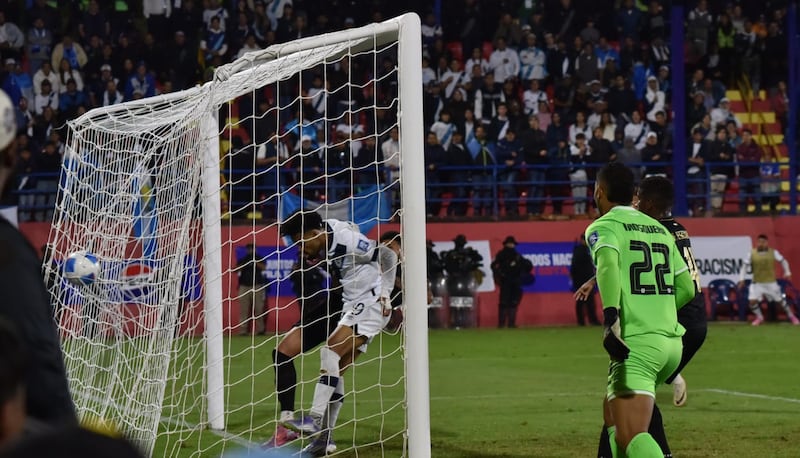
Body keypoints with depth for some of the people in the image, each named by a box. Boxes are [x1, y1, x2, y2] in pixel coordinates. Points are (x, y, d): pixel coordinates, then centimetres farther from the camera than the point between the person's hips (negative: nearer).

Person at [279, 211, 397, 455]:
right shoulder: (326, 248, 5)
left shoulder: (347, 241, -18)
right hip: (354, 307, 9)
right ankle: (324, 435, 4)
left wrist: (385, 294, -10)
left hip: (371, 304, -9)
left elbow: (388, 255, -11)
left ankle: (315, 420, -28)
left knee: (330, 352, -22)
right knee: (335, 370, 4)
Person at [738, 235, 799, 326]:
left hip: (771, 282, 0)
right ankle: (759, 317, 15)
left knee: (780, 299, 7)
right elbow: (745, 266, 1)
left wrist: (787, 273, 5)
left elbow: (783, 261, 8)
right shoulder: (752, 254, -7)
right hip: (757, 283, 0)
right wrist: (741, 280, -4)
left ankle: (791, 316, 28)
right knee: (752, 301, -11)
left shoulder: (773, 252, -7)